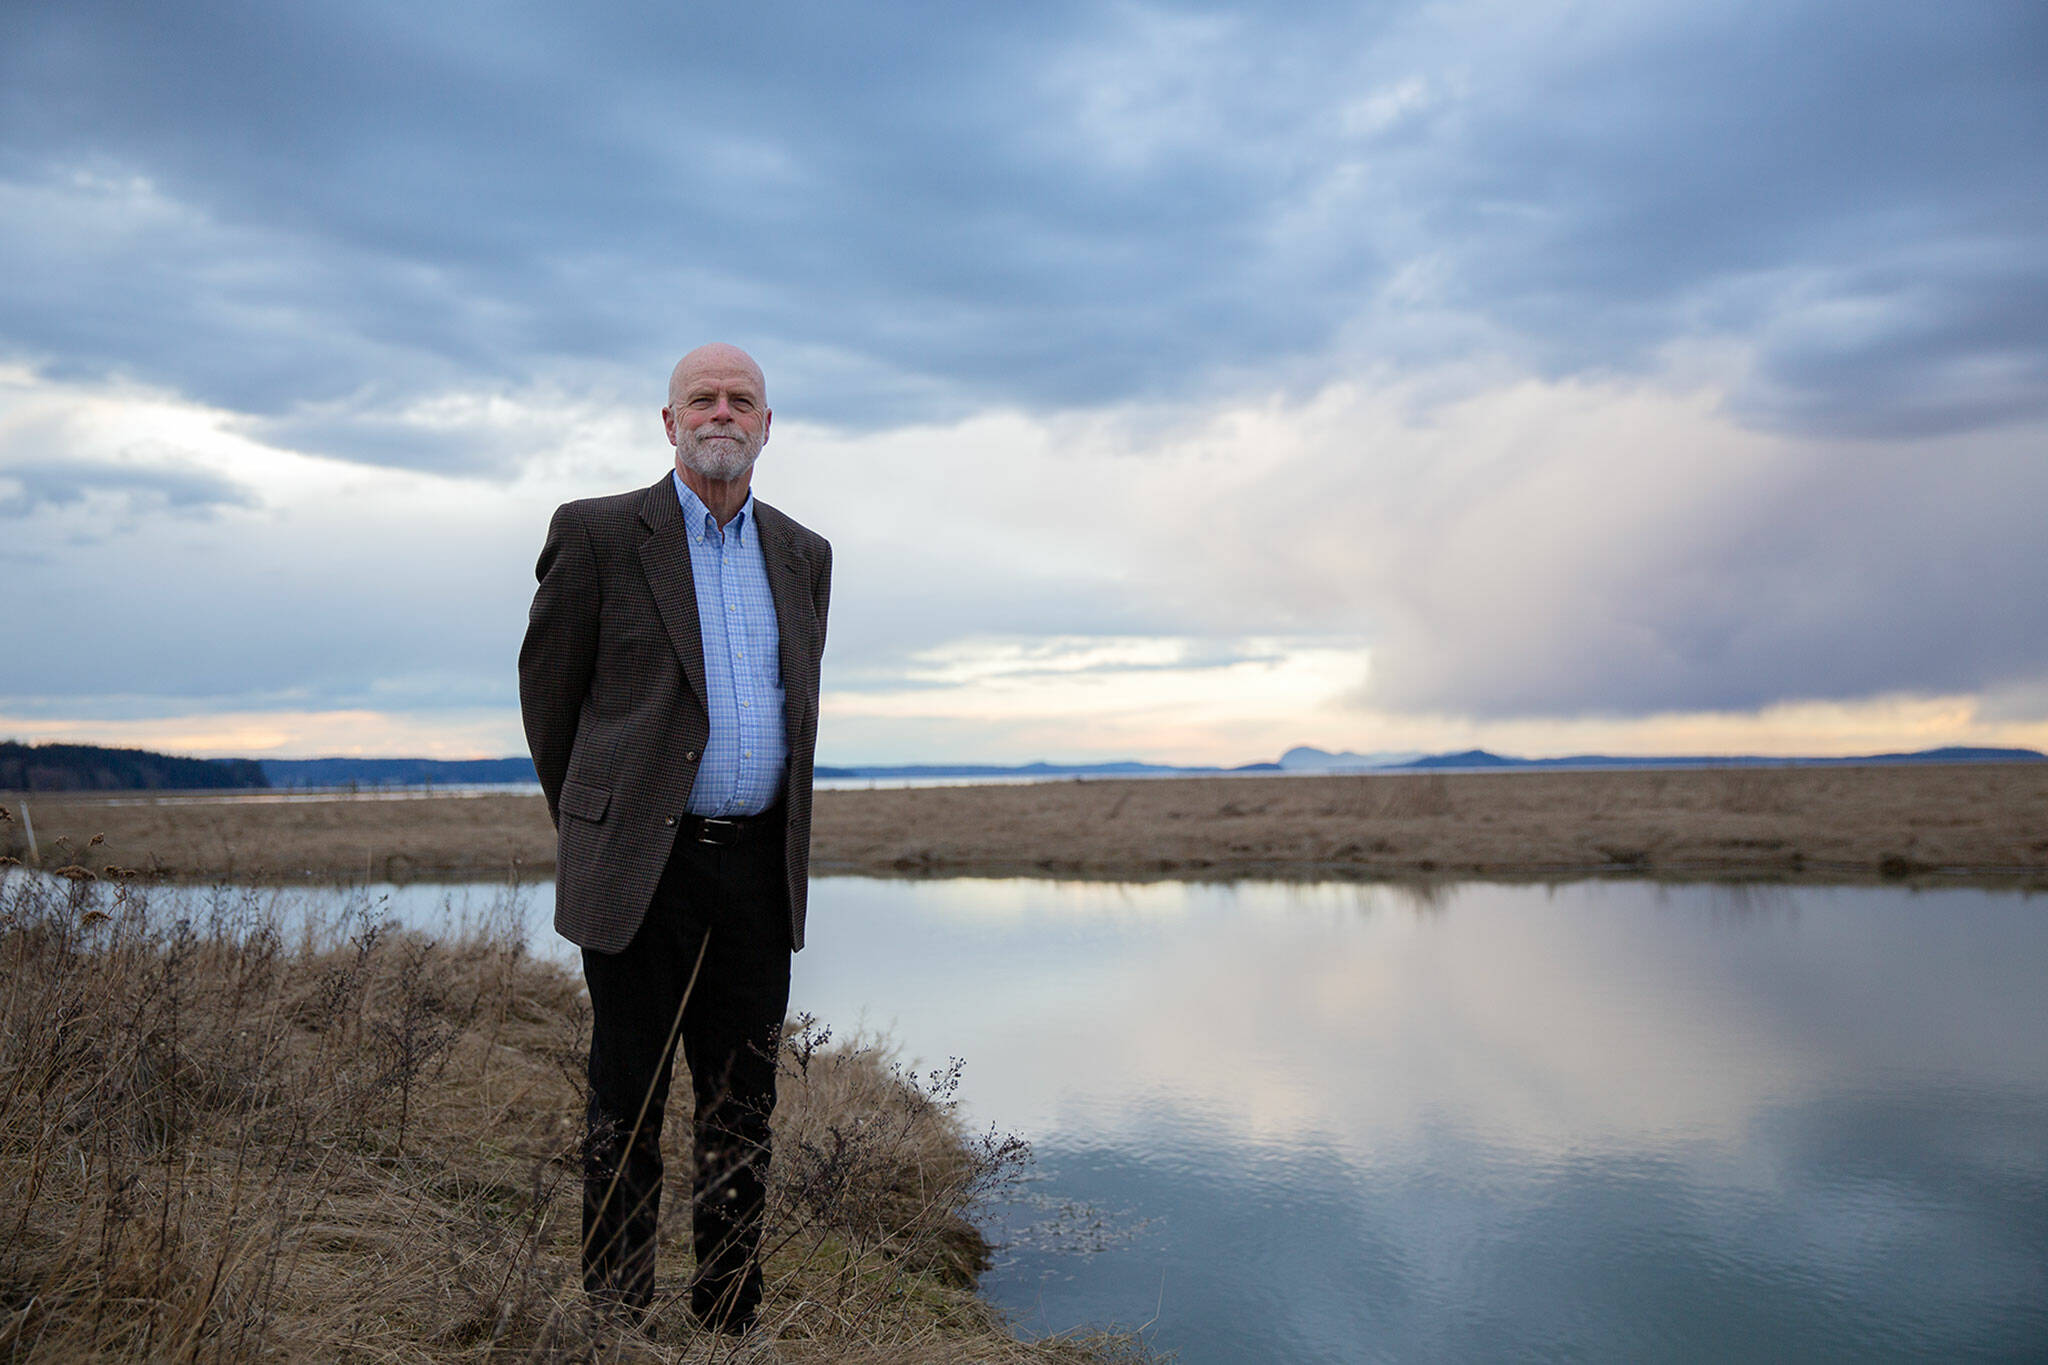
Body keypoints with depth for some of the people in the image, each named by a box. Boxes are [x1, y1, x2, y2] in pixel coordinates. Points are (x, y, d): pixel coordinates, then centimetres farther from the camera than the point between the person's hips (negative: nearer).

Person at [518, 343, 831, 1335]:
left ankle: (730, 1324, 23)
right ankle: (615, 1325, 19)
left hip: (756, 870, 4)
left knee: (742, 1113, 10)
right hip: (641, 869, -4)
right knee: (628, 1106, 5)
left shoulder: (804, 557, 12)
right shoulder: (597, 534, -2)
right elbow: (546, 694, 6)